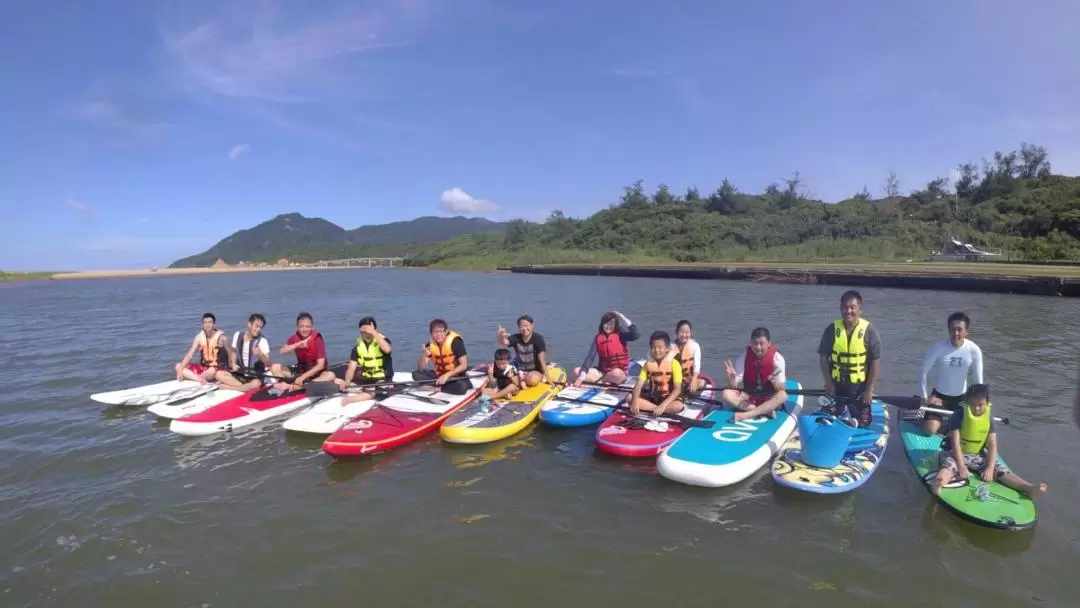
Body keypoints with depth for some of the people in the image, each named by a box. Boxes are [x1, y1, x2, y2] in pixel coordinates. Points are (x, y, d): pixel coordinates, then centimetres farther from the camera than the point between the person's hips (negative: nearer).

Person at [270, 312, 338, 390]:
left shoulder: (317, 339, -17)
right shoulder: (294, 338, -3)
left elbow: (320, 365, -21)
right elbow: (282, 351, -20)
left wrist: (303, 377, -26)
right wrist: (297, 344, -34)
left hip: (315, 372, -5)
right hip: (300, 370, 5)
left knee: (330, 375, -35)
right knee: (275, 367, -7)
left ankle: (292, 386, -40)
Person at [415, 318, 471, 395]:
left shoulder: (455, 342, -20)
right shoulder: (430, 345, -7)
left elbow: (464, 365, -22)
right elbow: (420, 369, -10)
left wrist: (447, 375, -30)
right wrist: (424, 356, -29)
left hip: (455, 376, -4)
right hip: (439, 375, 4)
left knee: (461, 387, -36)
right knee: (416, 374, -14)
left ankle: (437, 388, -14)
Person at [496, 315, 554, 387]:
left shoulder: (538, 338, -13)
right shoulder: (516, 338, -4)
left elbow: (542, 360, -17)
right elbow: (504, 342, -25)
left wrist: (547, 376, -20)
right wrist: (501, 336, -48)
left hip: (536, 371, -4)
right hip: (521, 371, 4)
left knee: (532, 380, -35)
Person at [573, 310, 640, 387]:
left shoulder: (620, 335, -4)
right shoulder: (598, 337, 2)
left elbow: (635, 335, -25)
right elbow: (590, 357, -6)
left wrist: (623, 318, -20)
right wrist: (582, 376, -18)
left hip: (619, 372, -4)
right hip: (602, 371, 4)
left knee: (616, 373, -40)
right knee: (577, 371, -10)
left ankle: (594, 380, -12)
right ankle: (606, 382, -19)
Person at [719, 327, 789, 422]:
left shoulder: (777, 358, -14)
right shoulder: (743, 358, -10)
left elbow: (781, 390, -16)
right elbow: (734, 387, -10)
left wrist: (775, 382, -38)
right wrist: (731, 377, -32)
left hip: (769, 397, -2)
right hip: (748, 396, 2)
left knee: (782, 396, -33)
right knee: (726, 394, -24)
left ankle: (745, 415, -40)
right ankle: (765, 410, -30)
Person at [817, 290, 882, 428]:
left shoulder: (869, 331, -10)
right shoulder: (832, 329, -6)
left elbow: (875, 362, -8)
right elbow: (823, 357, -1)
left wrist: (869, 389, -9)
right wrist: (828, 383, -6)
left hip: (860, 388, -1)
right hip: (836, 386, 1)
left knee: (861, 426, 9)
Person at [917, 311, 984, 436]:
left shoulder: (974, 350, -16)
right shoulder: (939, 347, -21)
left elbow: (978, 380, -7)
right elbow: (923, 372, -12)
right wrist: (924, 397, -10)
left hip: (961, 397, 2)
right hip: (939, 395, -2)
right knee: (929, 430, -14)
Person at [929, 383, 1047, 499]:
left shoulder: (989, 419, 0)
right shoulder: (959, 416, -13)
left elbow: (992, 445, -4)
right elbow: (955, 443, -17)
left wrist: (990, 468, -15)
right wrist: (961, 466, -24)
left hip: (978, 455, 6)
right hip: (955, 454, -6)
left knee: (1002, 471, -15)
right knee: (949, 466, -36)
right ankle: (937, 484, -67)